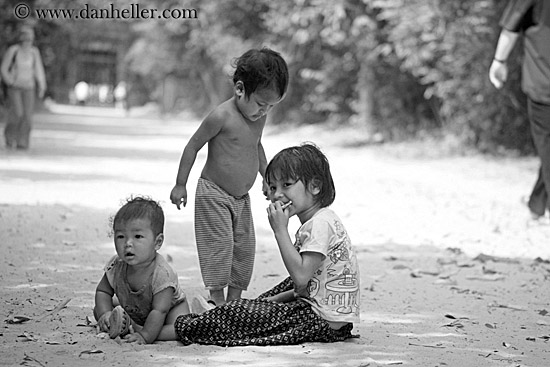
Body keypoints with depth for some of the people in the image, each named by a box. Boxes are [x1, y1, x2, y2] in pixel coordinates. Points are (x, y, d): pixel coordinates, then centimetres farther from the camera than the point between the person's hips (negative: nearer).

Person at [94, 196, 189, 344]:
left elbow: (159, 311, -39)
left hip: (171, 306, -5)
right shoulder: (116, 266, -21)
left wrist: (145, 336, -47)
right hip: (130, 310, 5)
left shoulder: (162, 274, -37)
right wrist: (105, 314, -27)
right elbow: (102, 291, -9)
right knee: (97, 311, -7)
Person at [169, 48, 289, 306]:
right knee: (219, 246, -10)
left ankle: (234, 302, 14)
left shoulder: (259, 118, 1)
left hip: (242, 198, 7)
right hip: (213, 195, -7)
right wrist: (180, 185, -8)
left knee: (244, 250, 7)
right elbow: (193, 146, -12)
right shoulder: (222, 117, -21)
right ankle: (217, 299, -6)